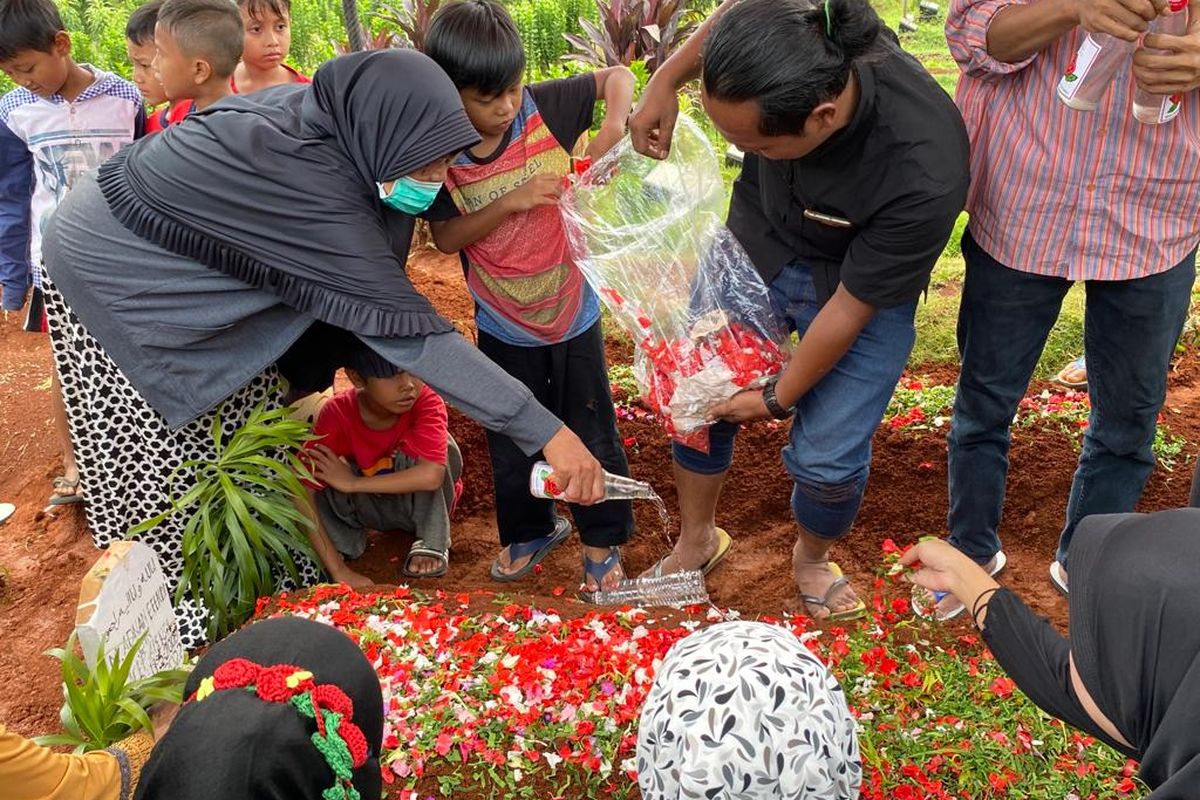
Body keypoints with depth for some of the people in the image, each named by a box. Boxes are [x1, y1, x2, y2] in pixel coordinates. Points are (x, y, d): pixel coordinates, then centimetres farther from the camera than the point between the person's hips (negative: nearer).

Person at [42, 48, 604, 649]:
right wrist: (546, 431, -39)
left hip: (162, 261, 8)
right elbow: (406, 330, -39)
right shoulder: (311, 187, -37)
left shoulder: (312, 111, -14)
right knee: (162, 465, 0)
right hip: (114, 278, -8)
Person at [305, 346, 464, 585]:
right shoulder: (337, 413, -25)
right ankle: (344, 544, -5)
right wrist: (338, 570, -34)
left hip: (424, 503, 0)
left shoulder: (426, 402, -28)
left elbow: (431, 475, -43)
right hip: (372, 508, 1)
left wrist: (353, 483, -34)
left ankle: (432, 543, -13)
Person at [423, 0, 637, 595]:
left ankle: (602, 540, 33)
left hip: (572, 312, -1)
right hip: (504, 327, 1)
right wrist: (510, 202, -25)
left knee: (592, 433, 12)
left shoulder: (546, 108, -15)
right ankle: (529, 531, 42)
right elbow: (446, 237, -12)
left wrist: (614, 125, -24)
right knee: (512, 441, 17)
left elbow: (617, 75, -5)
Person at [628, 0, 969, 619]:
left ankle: (812, 561, 29)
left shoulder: (924, 175, -41)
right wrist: (665, 81, -4)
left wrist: (778, 399, -12)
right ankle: (695, 541, 36)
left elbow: (849, 308, -25)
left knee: (827, 457, -8)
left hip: (865, 285, -4)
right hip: (757, 240, 4)